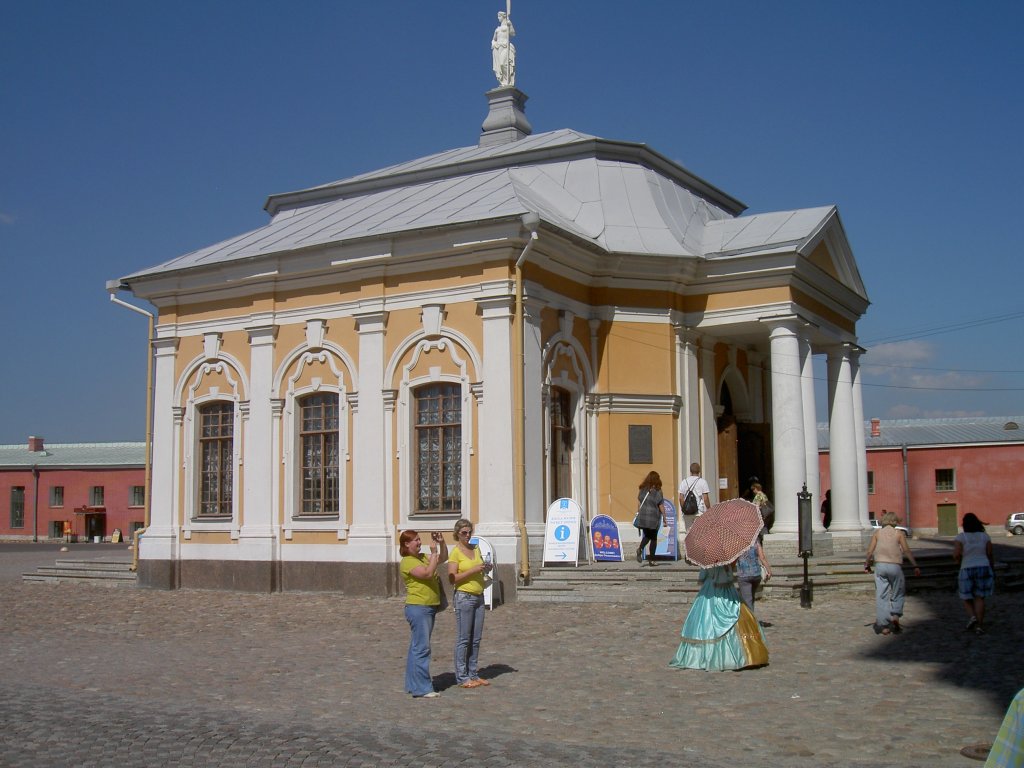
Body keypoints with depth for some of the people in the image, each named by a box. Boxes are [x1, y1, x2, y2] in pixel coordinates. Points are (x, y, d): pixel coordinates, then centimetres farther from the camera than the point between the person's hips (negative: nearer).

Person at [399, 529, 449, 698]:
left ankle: (412, 684, 20)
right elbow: (428, 573, -23)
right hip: (418, 608, -10)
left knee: (417, 647, 13)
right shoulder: (407, 562, -13)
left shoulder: (423, 557, 14)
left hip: (429, 608, 10)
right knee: (422, 648, -10)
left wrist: (441, 543, 3)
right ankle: (422, 688, -10)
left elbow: (443, 558, 19)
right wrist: (434, 552, -18)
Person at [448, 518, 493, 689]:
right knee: (463, 639, -3)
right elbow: (452, 578, -14)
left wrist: (486, 569, 3)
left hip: (479, 597, 7)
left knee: (476, 639, 10)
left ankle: (473, 674, 17)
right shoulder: (455, 552, -8)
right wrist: (473, 570, -20)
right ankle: (462, 678, 2)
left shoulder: (476, 549, 12)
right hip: (464, 597, -7)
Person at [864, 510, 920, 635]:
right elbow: (907, 551, -7)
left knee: (881, 596, 2)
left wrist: (867, 564, 18)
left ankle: (883, 626, 0)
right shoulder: (898, 533, 3)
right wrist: (915, 566, -9)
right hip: (895, 565, -2)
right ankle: (895, 615, -3)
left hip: (880, 565, 2)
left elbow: (870, 551, 5)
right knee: (898, 594, 17)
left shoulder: (878, 533, 8)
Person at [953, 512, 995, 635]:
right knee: (979, 598, 6)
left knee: (967, 598, 13)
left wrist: (959, 560, 8)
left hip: (967, 571, -2)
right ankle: (979, 626, 0)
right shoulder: (984, 536, 2)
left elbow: (956, 554, -15)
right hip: (983, 568, 2)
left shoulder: (960, 537, -6)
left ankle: (972, 617, -11)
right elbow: (989, 554, 2)